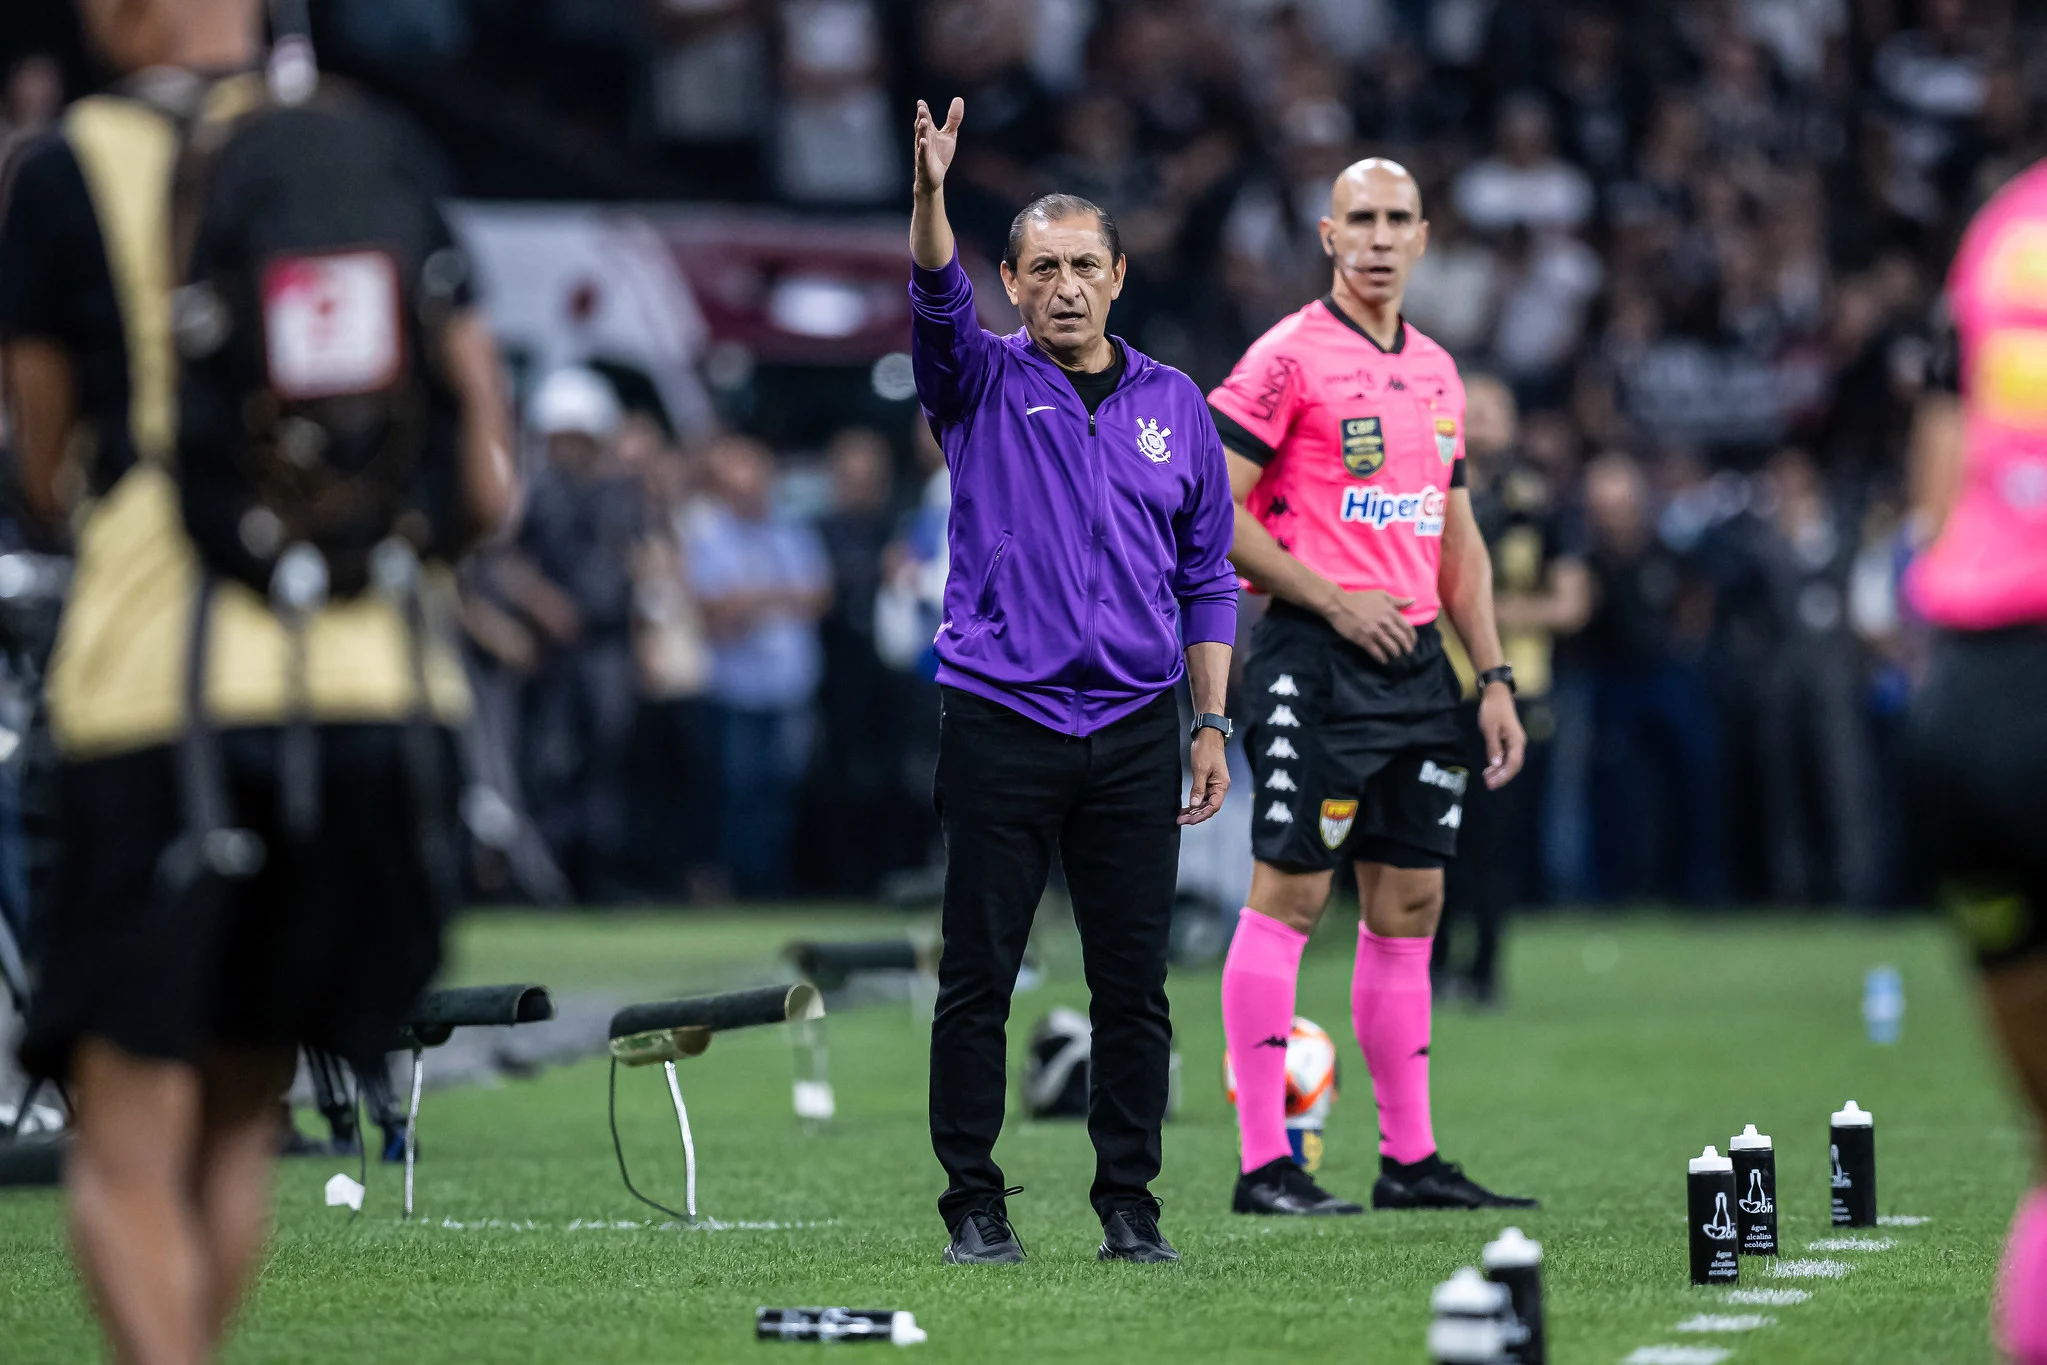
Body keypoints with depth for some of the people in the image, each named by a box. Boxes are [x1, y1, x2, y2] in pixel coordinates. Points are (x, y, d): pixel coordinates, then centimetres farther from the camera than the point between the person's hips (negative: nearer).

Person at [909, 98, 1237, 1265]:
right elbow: (937, 300, -17)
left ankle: (1131, 1204, 10)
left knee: (1135, 983, 2)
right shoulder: (984, 385, 5)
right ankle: (975, 1205, 7)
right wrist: (931, 193, -36)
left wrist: (1212, 727, 7)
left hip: (1135, 732, 2)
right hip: (999, 723, -2)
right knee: (979, 976, -1)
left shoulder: (1175, 407, 10)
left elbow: (1209, 579, 13)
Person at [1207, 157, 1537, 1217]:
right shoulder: (1289, 357, -7)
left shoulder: (1436, 372, 16)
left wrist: (1492, 677, 15)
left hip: (1415, 658, 7)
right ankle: (1263, 1164, -6)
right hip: (1316, 657, -7)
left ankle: (1410, 1159, 13)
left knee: (1410, 902, 8)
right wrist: (1332, 602, -14)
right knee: (1290, 894, -7)